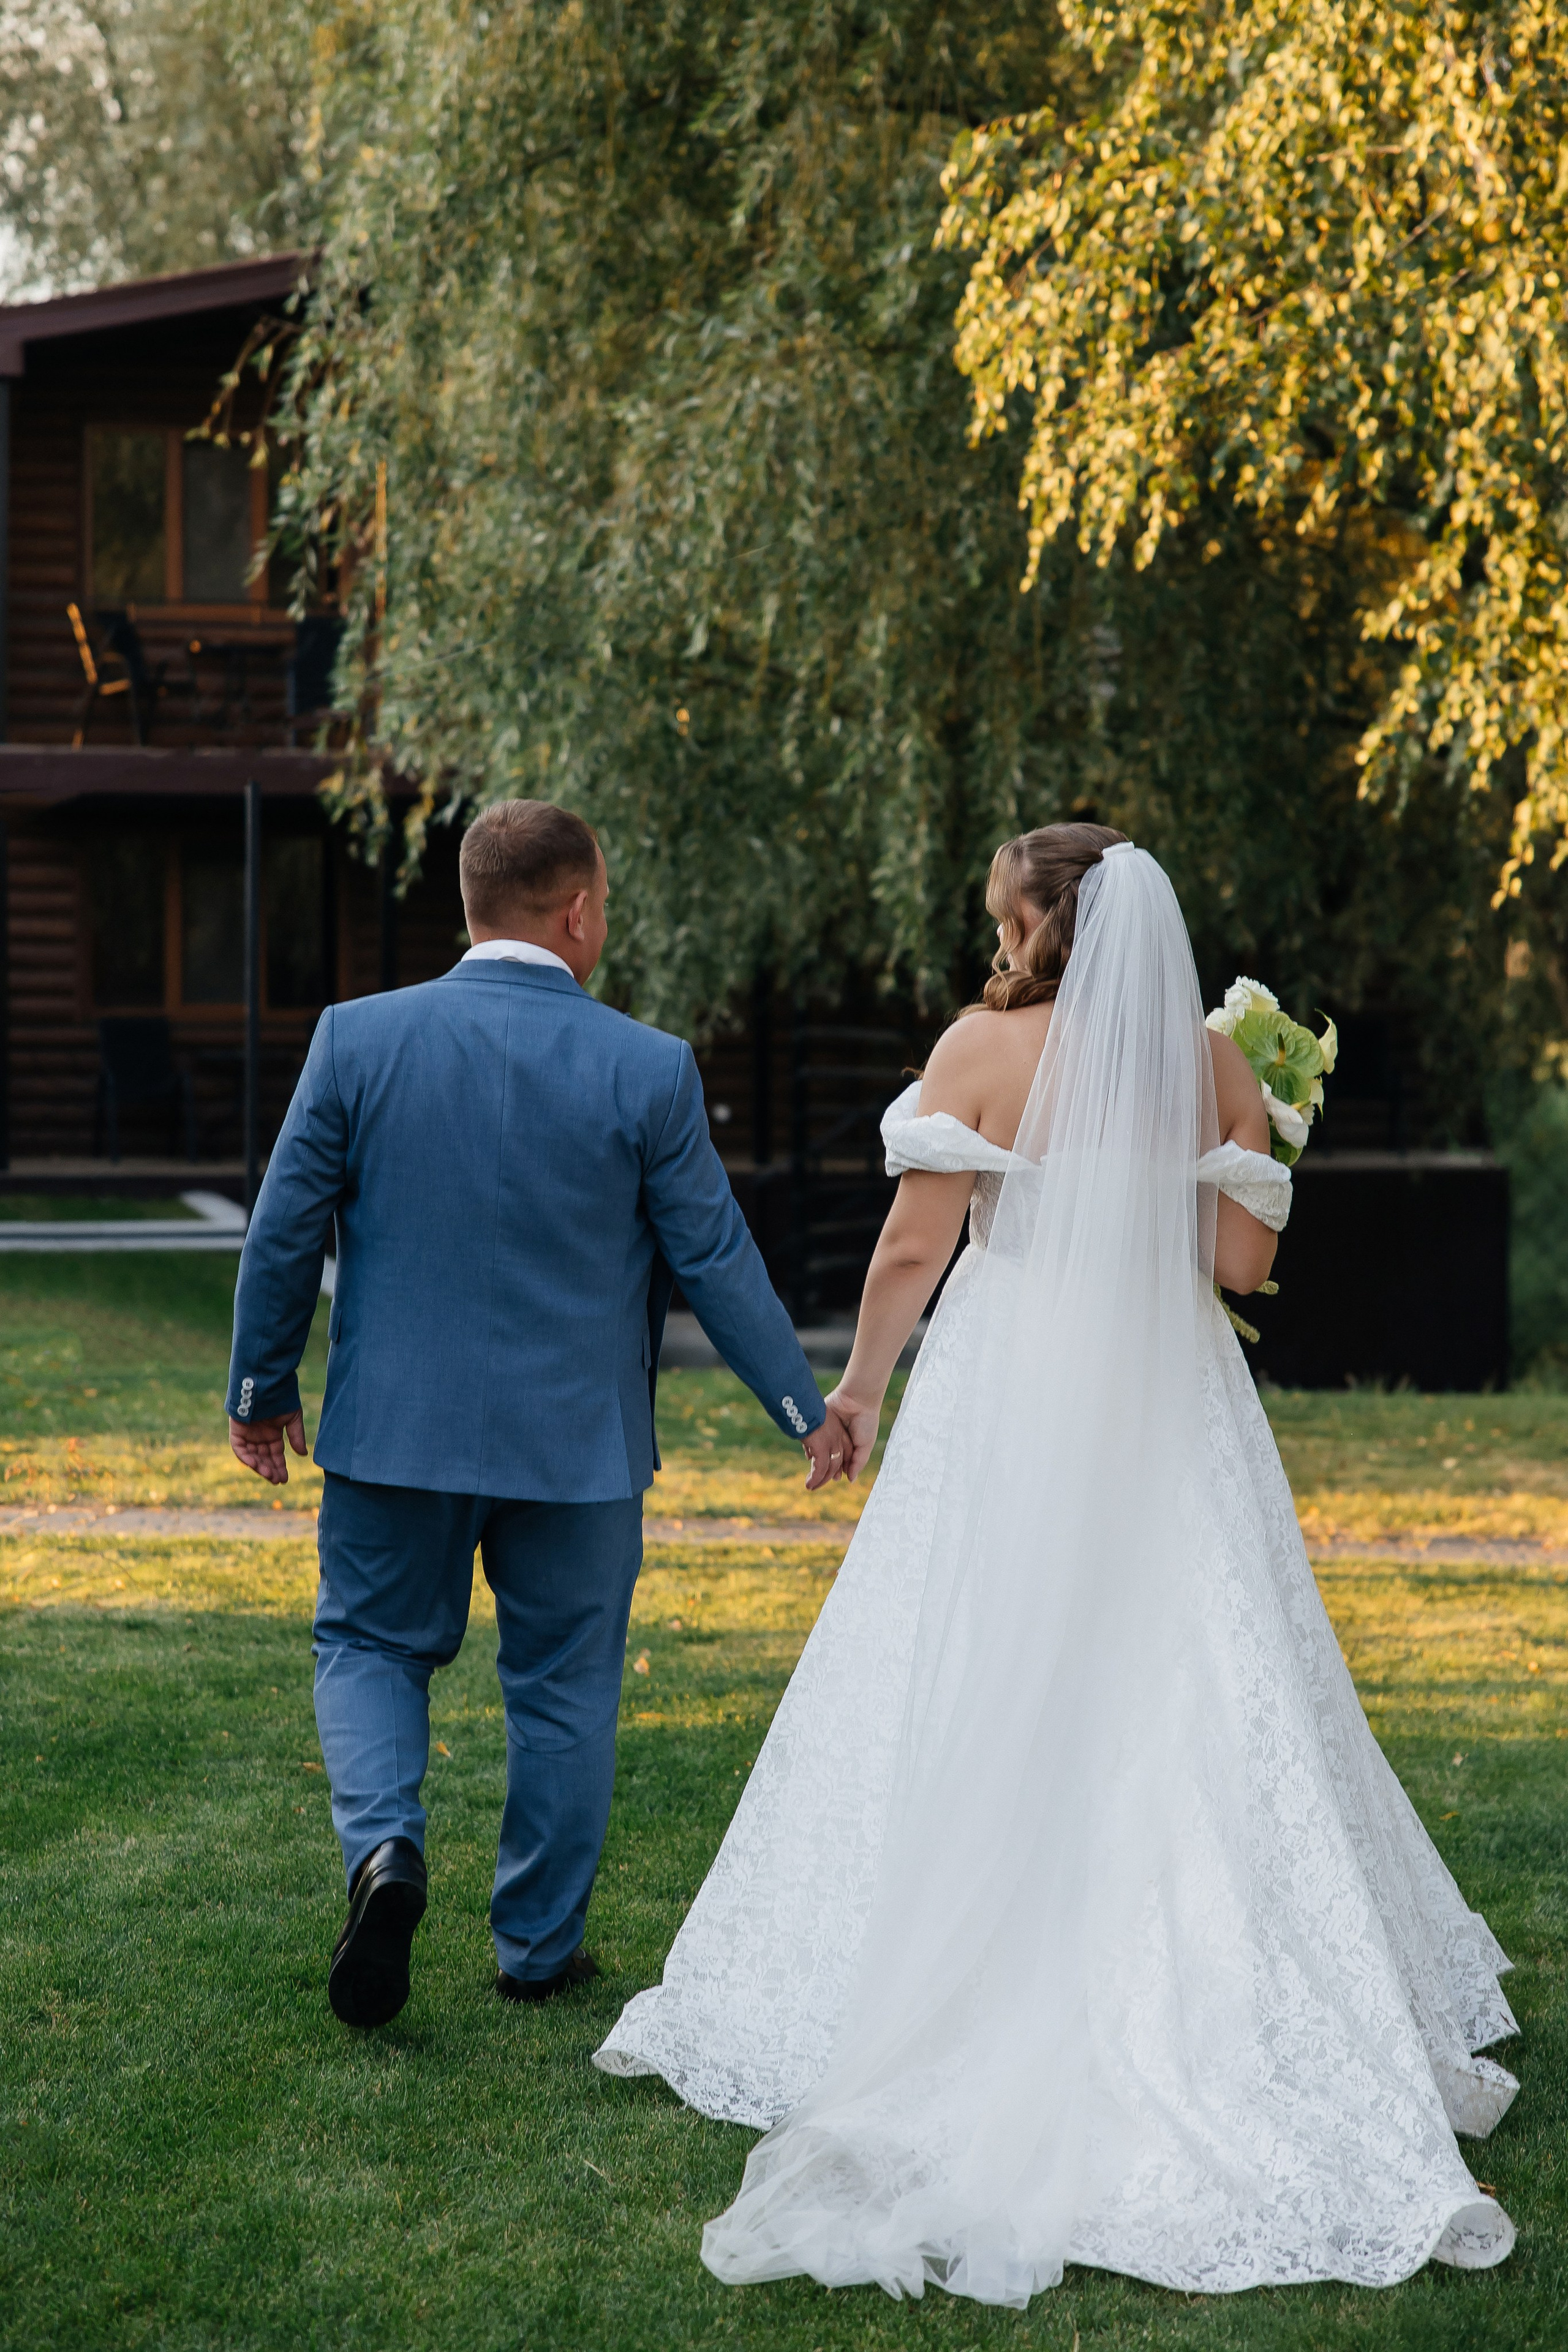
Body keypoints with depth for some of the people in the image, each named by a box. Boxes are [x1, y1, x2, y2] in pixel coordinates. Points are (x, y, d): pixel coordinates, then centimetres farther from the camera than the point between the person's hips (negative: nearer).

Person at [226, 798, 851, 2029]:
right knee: (565, 1685, 14)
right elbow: (715, 1259, -5)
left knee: (372, 1646, 17)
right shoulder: (649, 1069, -10)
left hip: (396, 1423, 1)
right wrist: (806, 1405, 8)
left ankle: (386, 1848, -8)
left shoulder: (358, 1038, -6)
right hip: (577, 1441, 0)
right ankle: (540, 1945, 23)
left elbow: (286, 1231, -1)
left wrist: (263, 1389, 13)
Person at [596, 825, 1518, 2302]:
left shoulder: (983, 1049, -6)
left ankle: (951, 2004, 9)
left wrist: (859, 1386, 6)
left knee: (966, 1708, 5)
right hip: (1170, 1407, 3)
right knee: (1198, 1706, 8)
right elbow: (1242, 1262, 0)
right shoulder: (1216, 1065, 2)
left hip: (1008, 1403, -2)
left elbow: (912, 1247, -7)